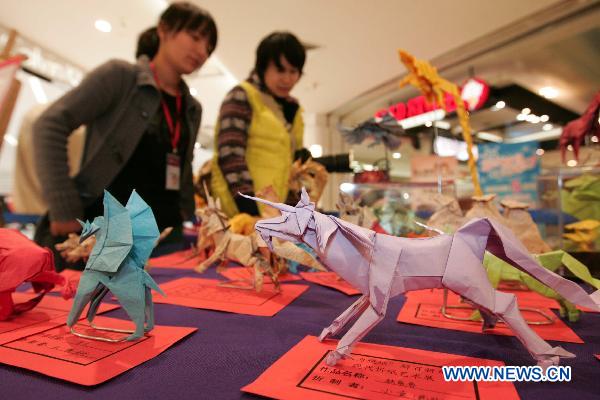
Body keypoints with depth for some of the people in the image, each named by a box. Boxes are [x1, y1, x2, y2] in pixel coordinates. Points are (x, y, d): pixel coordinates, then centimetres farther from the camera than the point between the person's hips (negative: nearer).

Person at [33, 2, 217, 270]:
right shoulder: (120, 75, -3)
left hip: (163, 235, 5)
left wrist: (186, 219, 10)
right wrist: (64, 212, -14)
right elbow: (50, 126, -10)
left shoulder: (193, 109, 14)